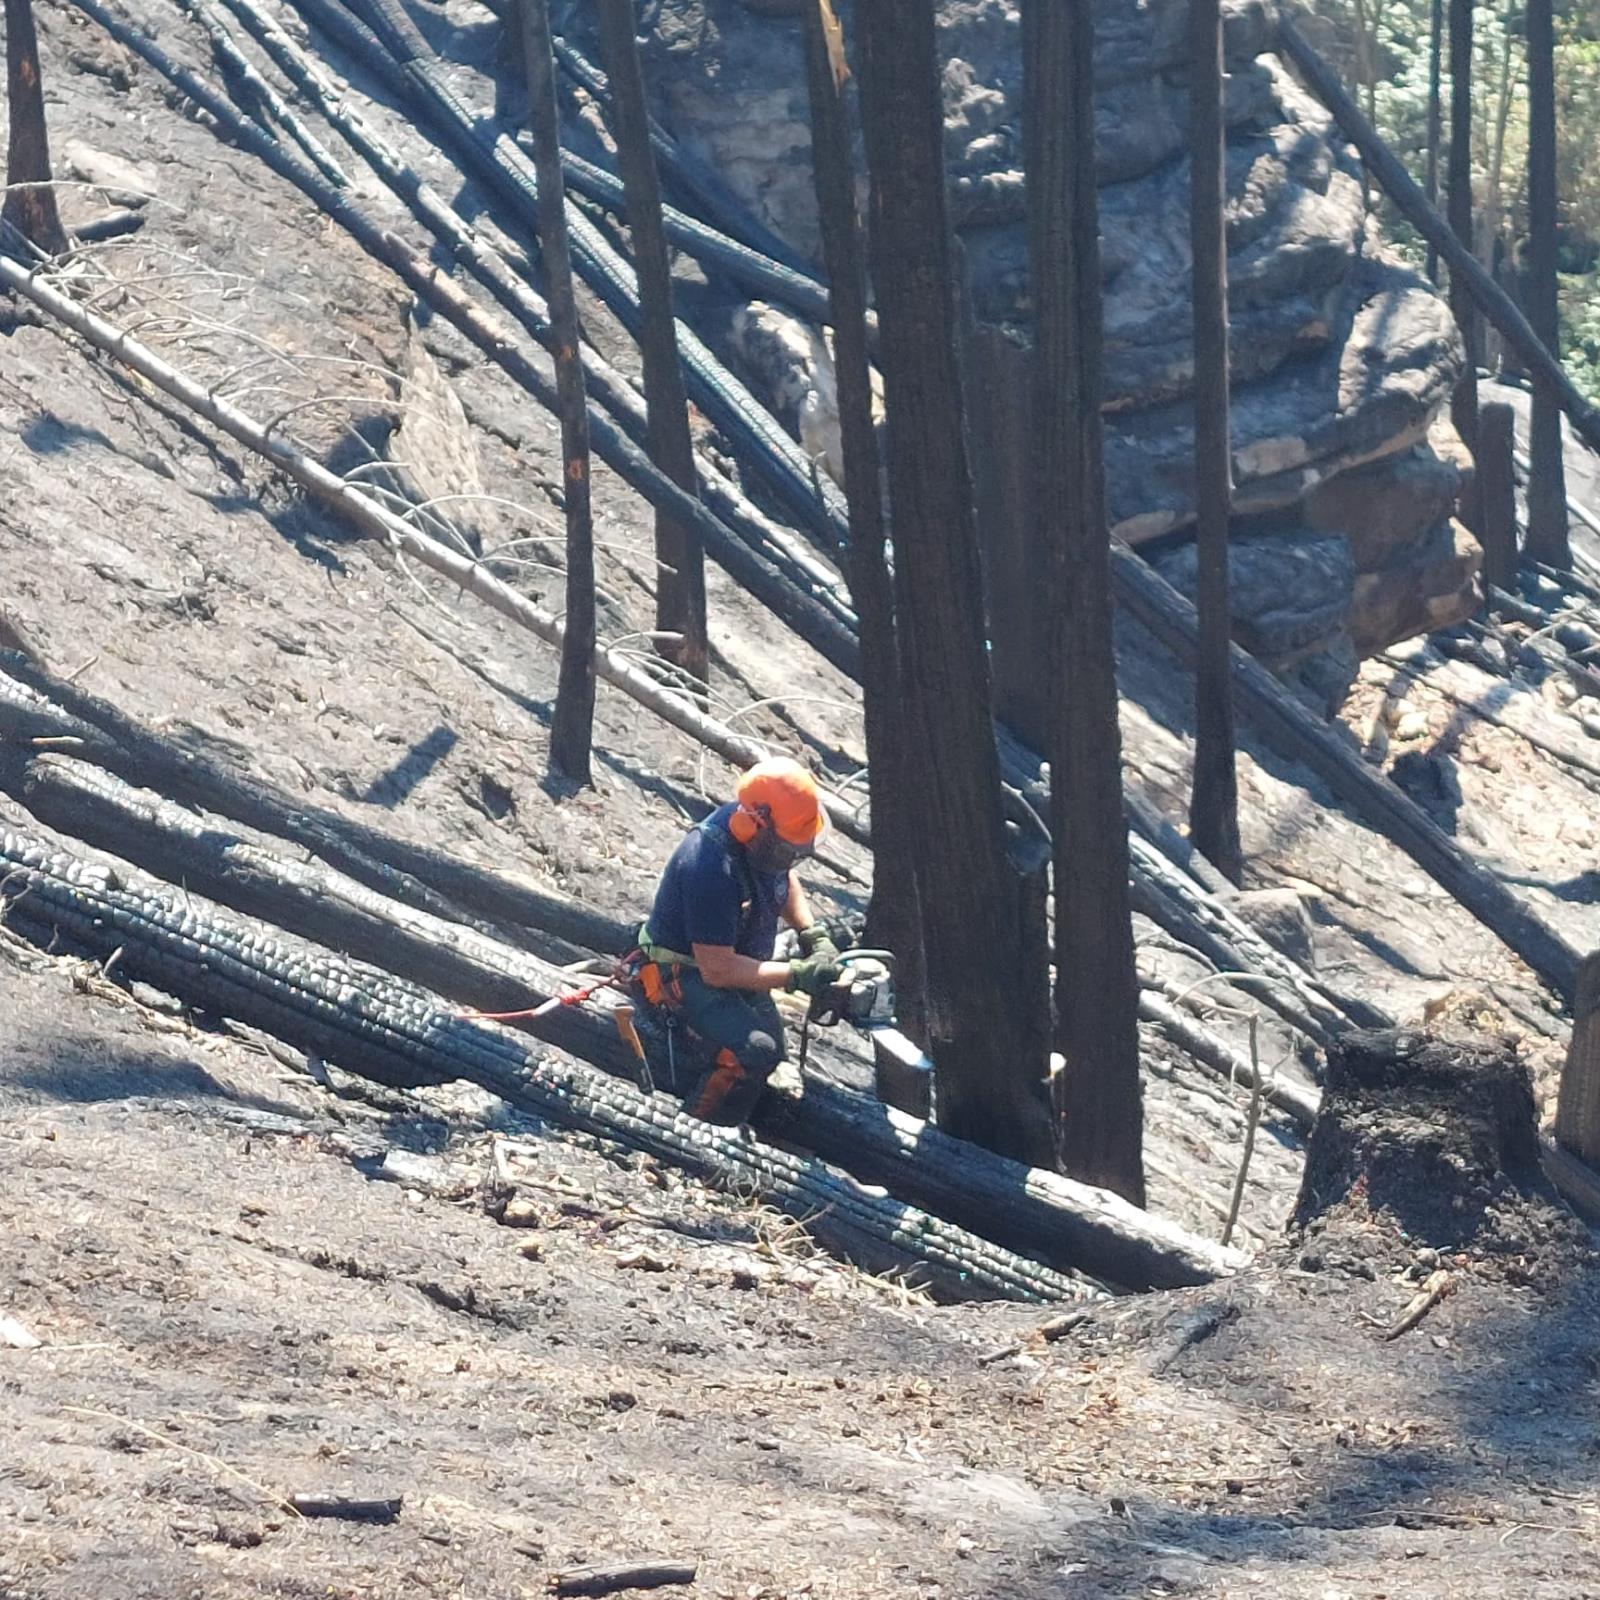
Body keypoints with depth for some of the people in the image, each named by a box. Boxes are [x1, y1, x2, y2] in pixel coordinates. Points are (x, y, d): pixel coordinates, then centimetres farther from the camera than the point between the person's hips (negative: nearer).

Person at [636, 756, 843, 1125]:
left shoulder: (763, 838, -13)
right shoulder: (712, 869, -37)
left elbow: (785, 881, 13)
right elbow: (716, 970, -33)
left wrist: (812, 934, -4)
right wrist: (797, 976, -31)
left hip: (737, 961, 9)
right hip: (686, 971, -9)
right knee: (756, 1050, -28)